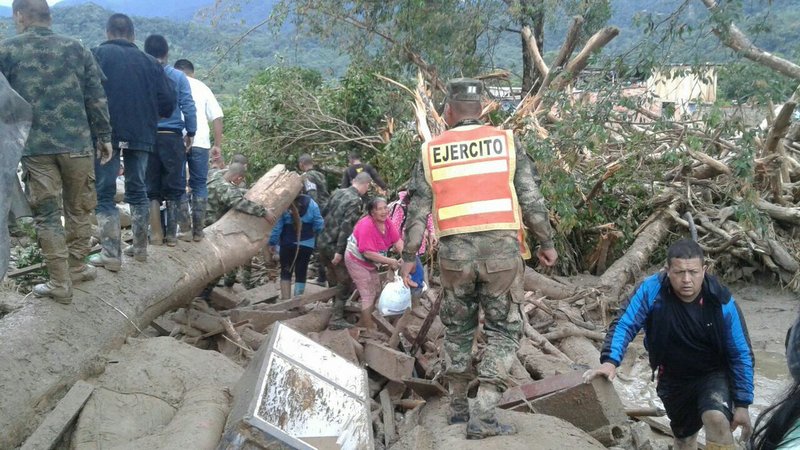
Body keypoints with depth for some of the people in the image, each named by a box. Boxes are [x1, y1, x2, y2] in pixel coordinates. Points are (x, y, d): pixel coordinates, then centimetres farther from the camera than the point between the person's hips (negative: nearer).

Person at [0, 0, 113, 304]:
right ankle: (76, 268, 25)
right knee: (79, 209, 16)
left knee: (47, 215, 4)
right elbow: (97, 98, 4)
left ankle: (60, 284, 4)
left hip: (35, 147, -1)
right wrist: (104, 136, 11)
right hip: (77, 143, 2)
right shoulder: (76, 48, 7)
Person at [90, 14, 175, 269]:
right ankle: (140, 248, 21)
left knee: (104, 193, 1)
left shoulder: (97, 55, -1)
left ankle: (111, 254, -5)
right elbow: (167, 102, 4)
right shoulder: (149, 62, 7)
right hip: (141, 135, 3)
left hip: (106, 134, -3)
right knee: (137, 190, 16)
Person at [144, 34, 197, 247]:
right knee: (174, 188, 7)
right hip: (172, 136, -1)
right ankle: (171, 234, 9)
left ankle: (156, 234, 8)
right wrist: (191, 133, 4)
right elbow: (189, 107, -5)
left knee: (151, 188, 9)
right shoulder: (178, 77, -1)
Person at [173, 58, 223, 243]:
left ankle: (185, 229, 1)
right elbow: (217, 117, 9)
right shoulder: (202, 87, 18)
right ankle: (198, 231, 8)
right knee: (199, 185, 10)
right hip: (200, 142, 1)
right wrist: (218, 145, 10)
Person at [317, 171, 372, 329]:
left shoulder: (338, 192, 7)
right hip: (335, 246, -8)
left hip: (322, 242, 8)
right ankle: (336, 319, 2)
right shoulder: (356, 201, -16)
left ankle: (336, 309, 37)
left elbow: (325, 213, 14)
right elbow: (346, 226, -23)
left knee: (333, 279, 23)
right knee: (346, 282, 3)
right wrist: (339, 251, -22)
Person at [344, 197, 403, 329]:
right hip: (357, 261, -9)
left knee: (376, 291, 17)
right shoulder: (366, 225, -32)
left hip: (370, 263, 9)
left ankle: (363, 321, 33)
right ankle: (368, 326, 2)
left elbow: (397, 240, -9)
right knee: (368, 294, -8)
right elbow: (368, 253, -35)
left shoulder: (386, 221, -9)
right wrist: (390, 261, -31)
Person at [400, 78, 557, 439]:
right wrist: (546, 242, 12)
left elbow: (416, 211, 5)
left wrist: (409, 256, 14)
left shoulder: (431, 150, 6)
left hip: (454, 251, 2)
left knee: (458, 328, 19)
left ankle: (458, 407, 28)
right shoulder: (505, 141, 4)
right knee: (503, 330, 7)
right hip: (501, 247, -2)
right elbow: (531, 199, 2)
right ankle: (482, 415, -2)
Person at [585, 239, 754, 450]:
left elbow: (741, 354, -13)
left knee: (718, 420, -31)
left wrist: (742, 404, -11)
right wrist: (610, 361, -35)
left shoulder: (722, 302, -22)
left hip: (714, 376, -2)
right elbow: (624, 325, -18)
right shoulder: (652, 289, -23)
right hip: (673, 379, 2)